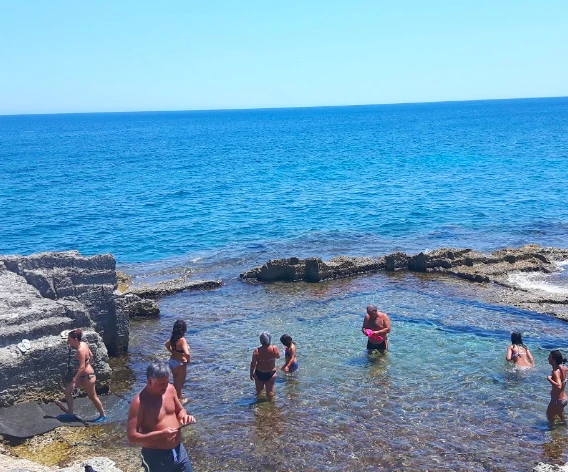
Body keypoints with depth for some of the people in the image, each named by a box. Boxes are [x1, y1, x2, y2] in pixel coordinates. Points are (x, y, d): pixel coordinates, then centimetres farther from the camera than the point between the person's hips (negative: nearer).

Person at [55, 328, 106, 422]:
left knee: (93, 397, 8)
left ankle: (102, 415, 26)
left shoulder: (80, 350, -27)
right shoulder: (83, 344, -1)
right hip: (83, 376, 10)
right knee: (67, 390, 9)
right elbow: (91, 355, 13)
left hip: (87, 376, -10)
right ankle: (70, 413, 15)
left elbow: (82, 367, -30)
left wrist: (74, 380, -30)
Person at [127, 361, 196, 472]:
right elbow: (132, 436, -21)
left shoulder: (170, 389, -2)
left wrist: (184, 417, -8)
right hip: (156, 457, -6)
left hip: (179, 451, 6)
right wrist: (161, 434, -28)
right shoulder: (139, 402, -20)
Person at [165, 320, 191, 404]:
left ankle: (177, 397, 40)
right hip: (180, 364, -7)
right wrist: (188, 360, -17)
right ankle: (179, 399, 23)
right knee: (179, 383, 10)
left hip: (172, 361, 7)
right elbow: (187, 354, -37)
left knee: (176, 381, 24)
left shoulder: (173, 338, -4)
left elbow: (167, 344, 17)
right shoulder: (182, 340, -27)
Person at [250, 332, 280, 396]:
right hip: (271, 374, 0)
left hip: (259, 374, 1)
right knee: (270, 392, 14)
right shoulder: (274, 349, -19)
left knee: (259, 391, 23)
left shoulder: (256, 351, -20)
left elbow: (253, 364, -13)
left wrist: (251, 373, 3)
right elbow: (278, 357, 1)